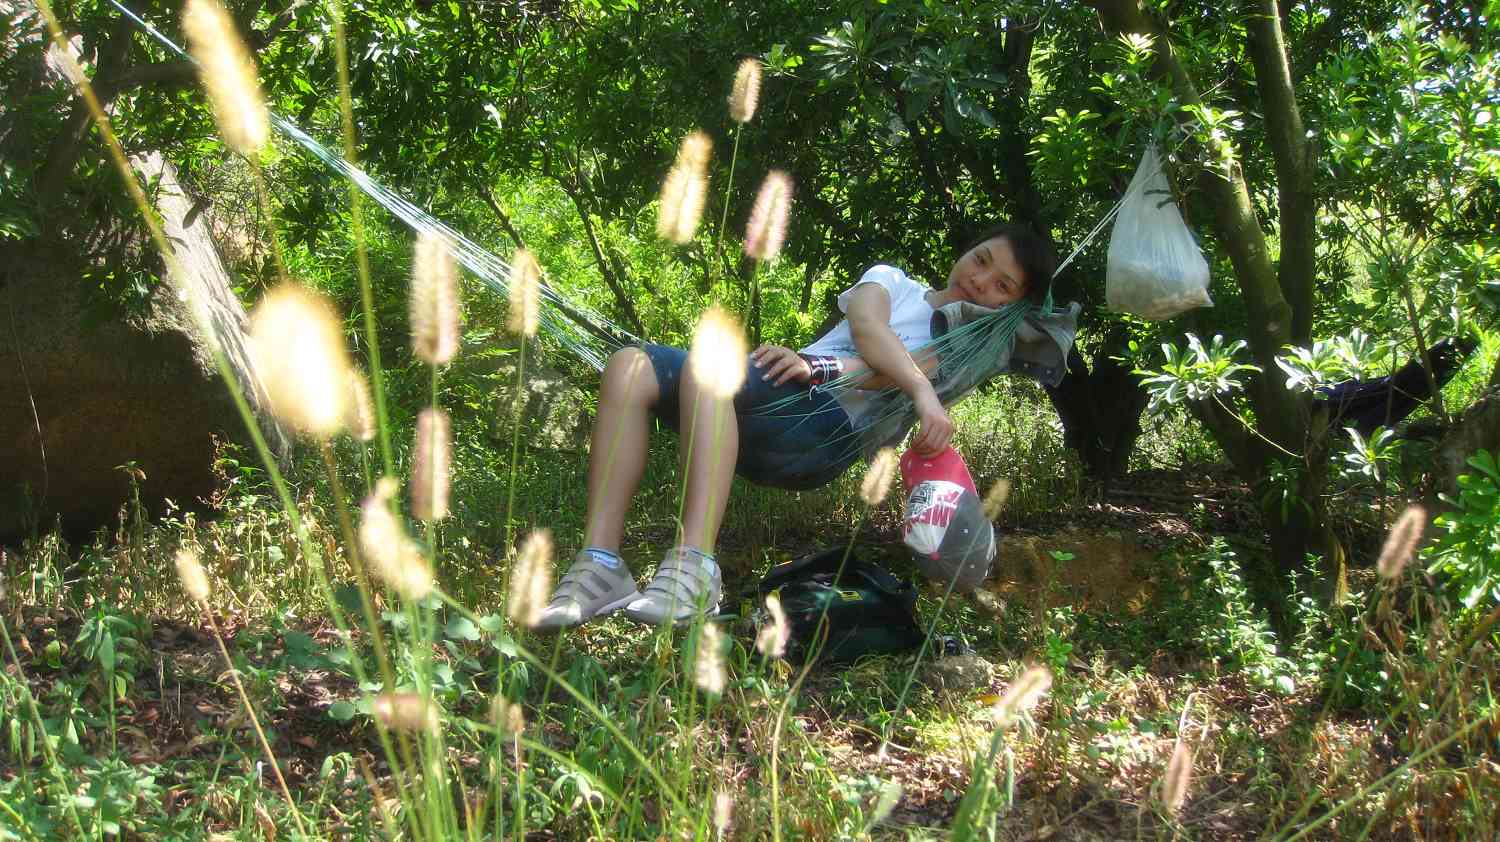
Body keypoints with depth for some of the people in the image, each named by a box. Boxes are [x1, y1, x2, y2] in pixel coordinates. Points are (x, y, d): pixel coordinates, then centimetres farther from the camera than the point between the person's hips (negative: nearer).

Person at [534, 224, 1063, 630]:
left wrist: (820, 368, -23)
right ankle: (600, 565, -29)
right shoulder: (892, 280, 26)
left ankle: (695, 571, -43)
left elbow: (907, 369, -6)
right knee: (632, 366, -20)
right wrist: (923, 391, -18)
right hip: (754, 410, 6)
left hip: (828, 427, -5)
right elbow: (866, 325, 2)